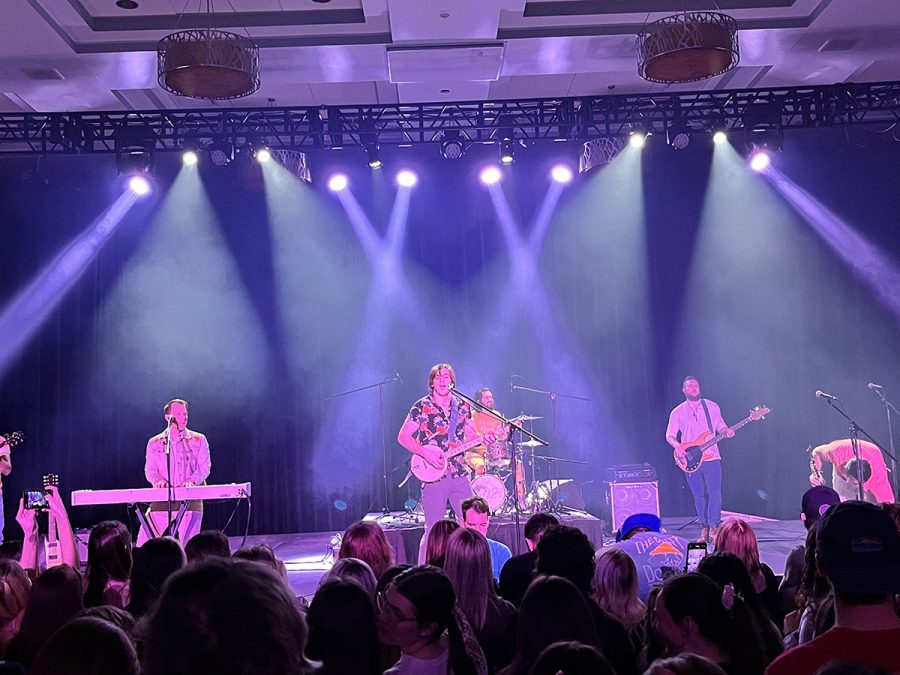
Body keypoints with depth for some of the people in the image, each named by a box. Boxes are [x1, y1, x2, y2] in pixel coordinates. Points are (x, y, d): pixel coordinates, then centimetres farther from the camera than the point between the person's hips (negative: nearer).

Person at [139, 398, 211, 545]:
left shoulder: (199, 440, 10)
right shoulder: (154, 443, 14)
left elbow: (204, 467, 2)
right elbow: (149, 470, 8)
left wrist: (192, 480, -18)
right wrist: (158, 480, -15)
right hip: (162, 500, 1)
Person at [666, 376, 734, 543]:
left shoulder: (712, 407, 6)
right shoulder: (677, 412, 4)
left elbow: (720, 426, 14)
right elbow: (669, 434, 4)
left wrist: (726, 431, -9)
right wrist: (677, 445, -16)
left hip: (711, 458, 0)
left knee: (714, 493, -8)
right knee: (699, 496, 6)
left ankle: (713, 527, 3)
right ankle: (704, 527, 18)